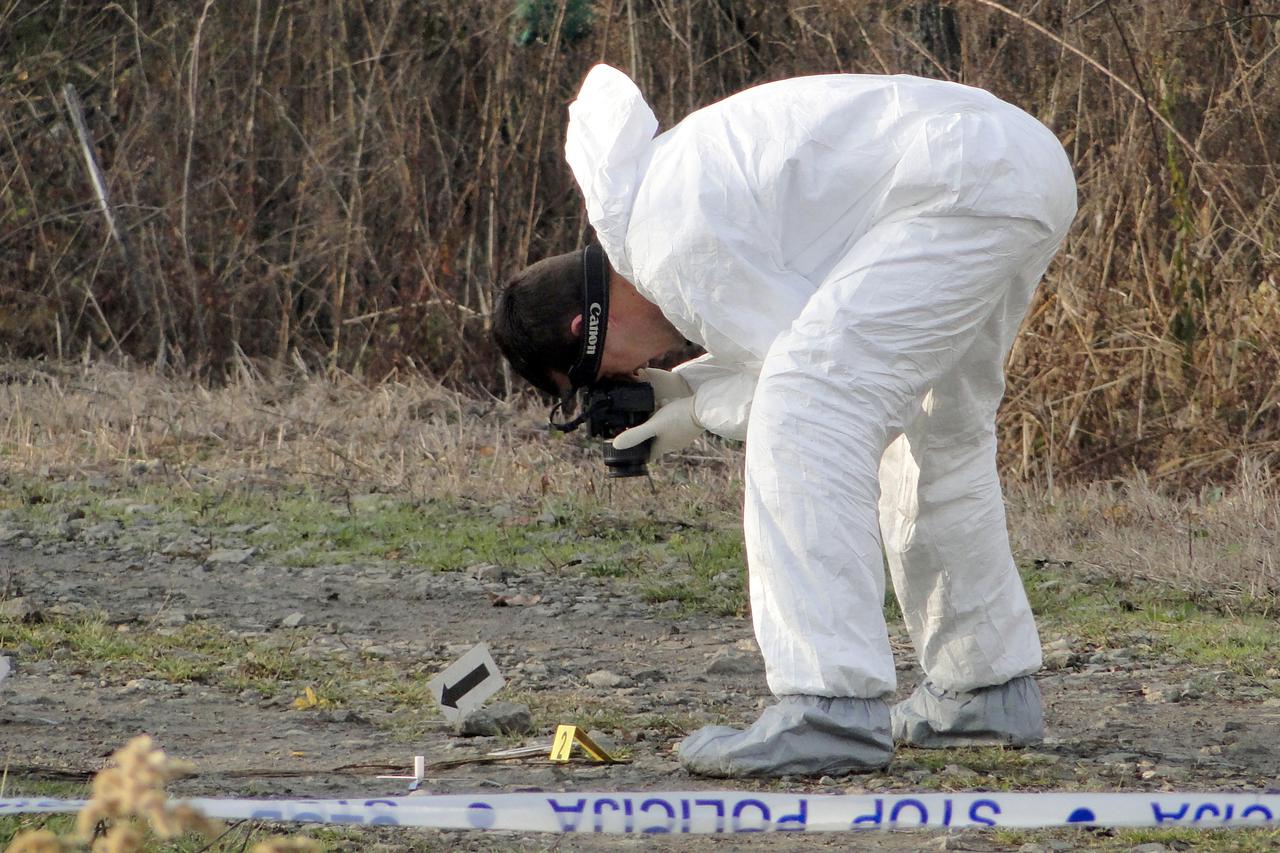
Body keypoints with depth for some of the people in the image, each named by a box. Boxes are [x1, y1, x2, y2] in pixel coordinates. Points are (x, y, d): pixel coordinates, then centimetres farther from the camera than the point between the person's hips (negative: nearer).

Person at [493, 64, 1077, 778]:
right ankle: (988, 690, 35)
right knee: (940, 432, 26)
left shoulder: (680, 257, -13)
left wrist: (702, 412, 5)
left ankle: (832, 712, -23)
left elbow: (831, 385, -12)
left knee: (801, 411, -17)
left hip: (964, 179, -11)